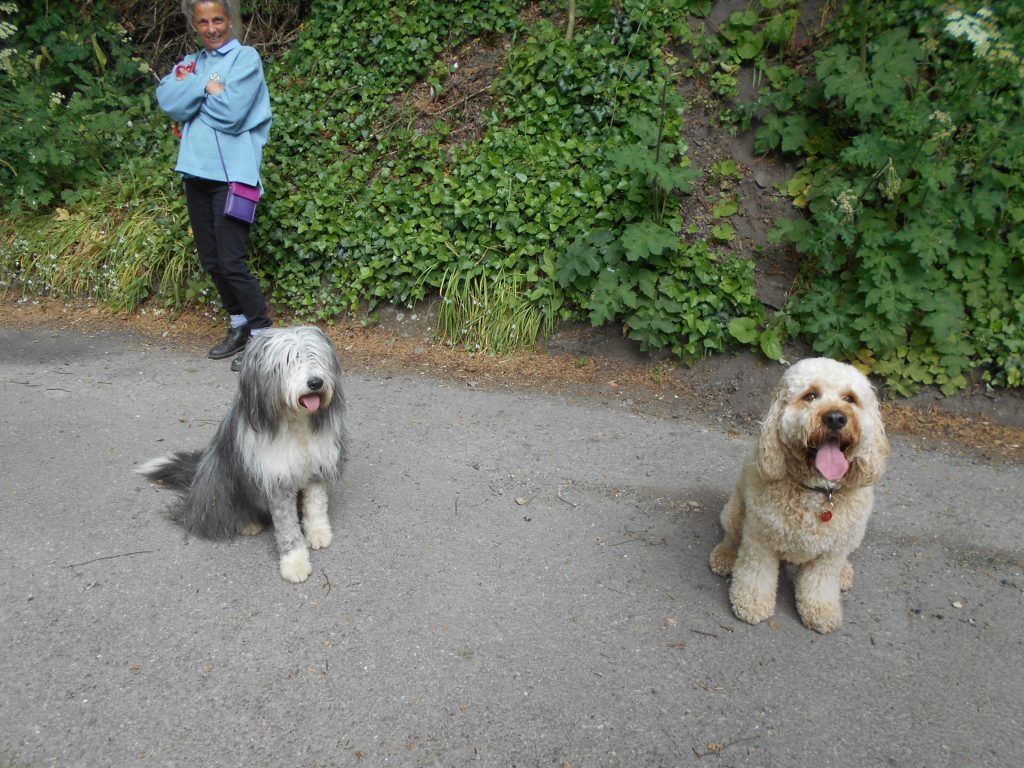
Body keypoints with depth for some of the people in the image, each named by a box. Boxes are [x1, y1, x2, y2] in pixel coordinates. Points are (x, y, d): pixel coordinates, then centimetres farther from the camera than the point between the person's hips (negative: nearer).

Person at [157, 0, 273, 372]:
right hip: (197, 171, 7)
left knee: (231, 261, -11)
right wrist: (205, 85, -9)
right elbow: (168, 101, 1)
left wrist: (191, 90, 1)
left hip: (232, 174, -7)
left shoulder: (246, 58, 0)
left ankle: (262, 335, -1)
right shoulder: (191, 62, 18)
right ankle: (240, 327, 22)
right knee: (211, 261, 9)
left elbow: (230, 112, -12)